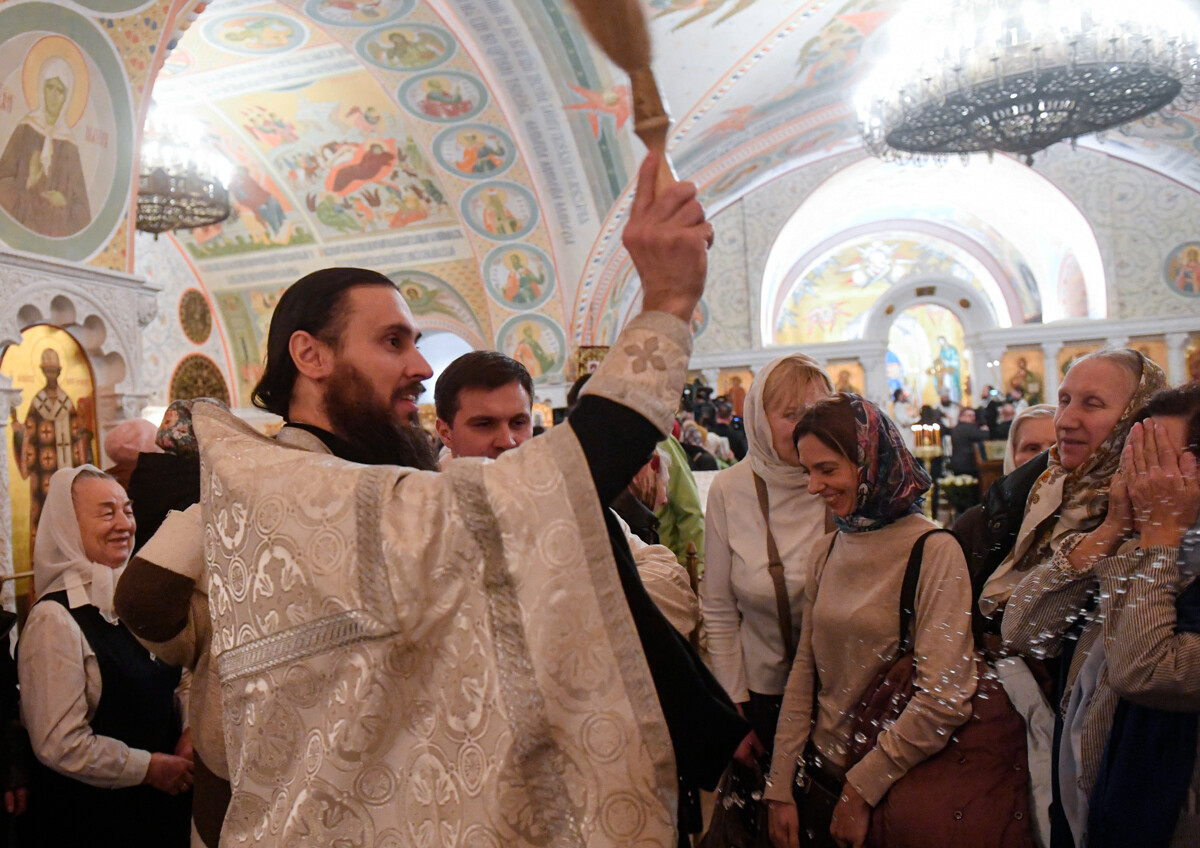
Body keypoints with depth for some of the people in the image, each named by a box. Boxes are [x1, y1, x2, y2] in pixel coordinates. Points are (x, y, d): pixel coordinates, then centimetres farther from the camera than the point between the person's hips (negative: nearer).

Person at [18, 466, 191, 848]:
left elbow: (171, 681, 14)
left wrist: (187, 735, -3)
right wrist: (150, 767, -15)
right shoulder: (55, 620, -19)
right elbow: (59, 745, -20)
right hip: (89, 817, -6)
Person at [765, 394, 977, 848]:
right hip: (823, 772, 5)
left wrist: (862, 790, -15)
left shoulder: (934, 551, -17)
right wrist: (780, 788, -1)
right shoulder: (826, 553, 1)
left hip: (899, 791, -5)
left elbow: (944, 700, -21)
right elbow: (803, 673, 2)